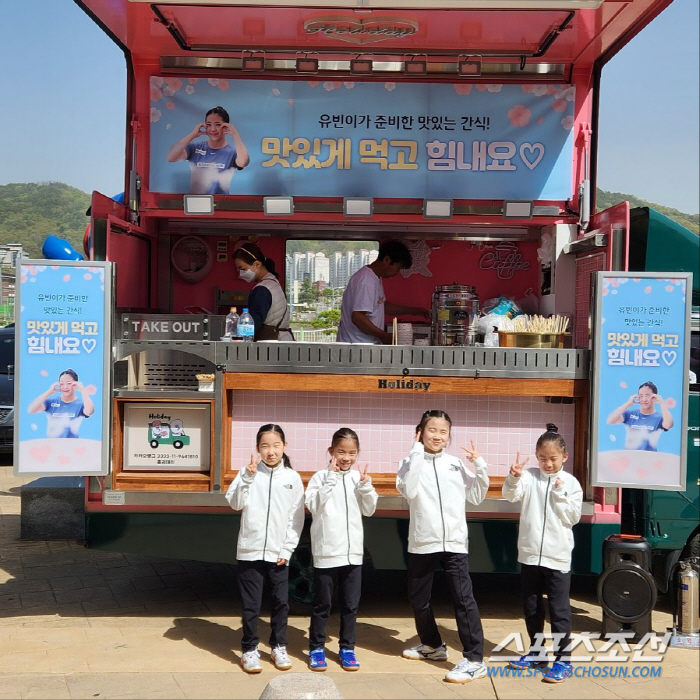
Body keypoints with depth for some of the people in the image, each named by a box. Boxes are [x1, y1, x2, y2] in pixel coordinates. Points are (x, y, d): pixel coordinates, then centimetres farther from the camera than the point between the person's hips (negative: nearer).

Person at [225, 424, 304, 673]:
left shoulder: (293, 478, 1)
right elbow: (235, 503, -12)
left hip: (278, 553, 1)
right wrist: (247, 479, -22)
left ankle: (279, 647, 27)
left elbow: (296, 519, 2)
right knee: (251, 605, 5)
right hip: (250, 550, -1)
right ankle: (249, 649, 20)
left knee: (281, 602, 10)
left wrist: (287, 550, -3)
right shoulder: (249, 473, -2)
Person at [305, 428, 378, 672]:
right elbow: (313, 505, -17)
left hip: (353, 551, 3)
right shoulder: (321, 477, -6)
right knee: (322, 604, 7)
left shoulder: (359, 477, 4)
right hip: (326, 551, -3)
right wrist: (330, 479, -21)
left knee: (350, 604, 11)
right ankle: (316, 648, 20)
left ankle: (347, 648, 23)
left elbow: (369, 510, 4)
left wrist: (365, 486, -13)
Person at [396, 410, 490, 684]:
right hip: (422, 542, 1)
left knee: (463, 597, -10)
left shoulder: (457, 464, 6)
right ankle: (432, 644, 36)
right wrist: (417, 452, -19)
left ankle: (474, 660, -6)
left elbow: (476, 497, 11)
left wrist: (480, 467, -2)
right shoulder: (412, 463, -1)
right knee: (418, 597, 14)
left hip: (454, 542, -1)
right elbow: (409, 491, -21)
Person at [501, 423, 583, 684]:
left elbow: (572, 518, -5)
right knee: (531, 607, 15)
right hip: (530, 553, 3)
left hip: (557, 556, -3)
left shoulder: (570, 483, -3)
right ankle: (536, 653, 30)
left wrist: (559, 495, -15)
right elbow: (510, 494, -17)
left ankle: (563, 660, 11)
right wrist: (513, 477, -35)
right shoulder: (530, 476, -1)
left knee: (559, 609, 2)